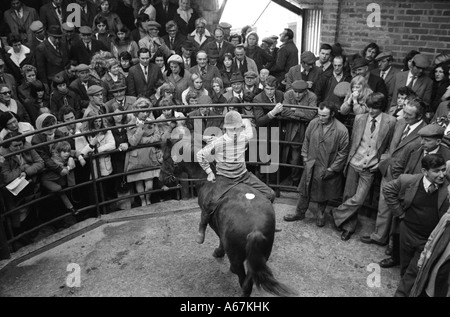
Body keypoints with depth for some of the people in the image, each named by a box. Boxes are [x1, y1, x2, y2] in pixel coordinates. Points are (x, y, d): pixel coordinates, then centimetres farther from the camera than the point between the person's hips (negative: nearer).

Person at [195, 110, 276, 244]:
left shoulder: (244, 138, -8)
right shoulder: (218, 142, -17)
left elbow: (246, 122, 15)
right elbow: (200, 155, -4)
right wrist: (209, 172, -1)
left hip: (244, 175, 4)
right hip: (224, 178, -4)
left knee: (270, 194, -3)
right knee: (212, 203, -24)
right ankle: (202, 228, 6)